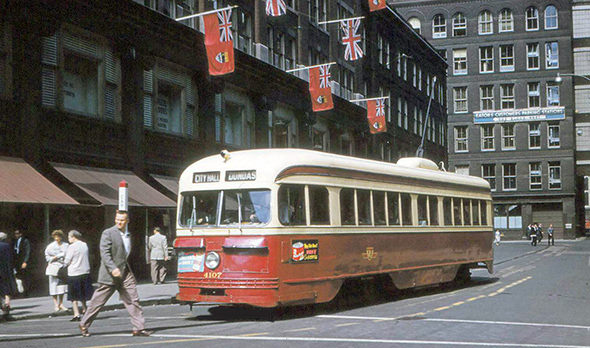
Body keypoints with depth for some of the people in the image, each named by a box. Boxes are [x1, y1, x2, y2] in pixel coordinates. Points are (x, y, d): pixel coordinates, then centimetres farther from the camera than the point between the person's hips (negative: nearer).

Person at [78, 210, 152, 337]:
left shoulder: (127, 234, 14)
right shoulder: (108, 233, -9)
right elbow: (104, 253, -18)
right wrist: (113, 269, -28)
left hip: (125, 272, 6)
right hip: (110, 274, -6)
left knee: (133, 299, -3)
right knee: (98, 301, 4)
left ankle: (139, 328, -2)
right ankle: (84, 324, 20)